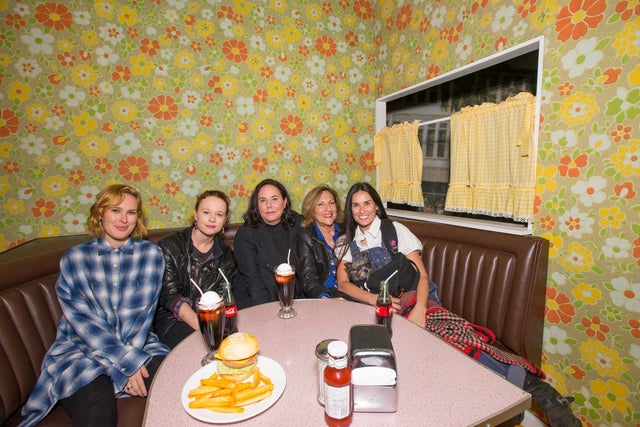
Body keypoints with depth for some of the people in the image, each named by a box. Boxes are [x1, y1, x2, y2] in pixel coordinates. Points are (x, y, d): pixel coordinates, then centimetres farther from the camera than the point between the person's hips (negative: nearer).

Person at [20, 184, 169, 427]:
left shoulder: (150, 254, 0)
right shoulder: (73, 259, 0)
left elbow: (144, 312, -5)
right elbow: (81, 318, -8)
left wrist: (130, 357, -19)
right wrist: (126, 362, -18)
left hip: (138, 345, 1)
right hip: (80, 350, 0)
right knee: (97, 401, -30)